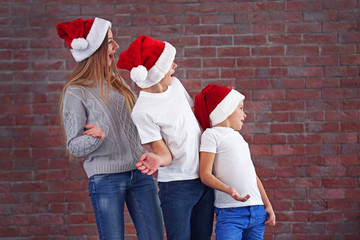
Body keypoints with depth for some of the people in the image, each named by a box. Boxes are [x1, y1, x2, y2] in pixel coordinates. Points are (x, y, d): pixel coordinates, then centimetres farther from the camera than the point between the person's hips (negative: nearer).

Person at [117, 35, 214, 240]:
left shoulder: (175, 84, 4)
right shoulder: (142, 112, -18)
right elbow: (166, 154, -17)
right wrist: (156, 160, -36)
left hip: (204, 177, 7)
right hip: (176, 187, -7)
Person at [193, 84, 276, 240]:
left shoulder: (238, 137, 22)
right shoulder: (212, 134, -1)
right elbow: (205, 174, -10)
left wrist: (268, 205, 17)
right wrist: (228, 189, -27)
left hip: (257, 211, 7)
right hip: (229, 212, -7)